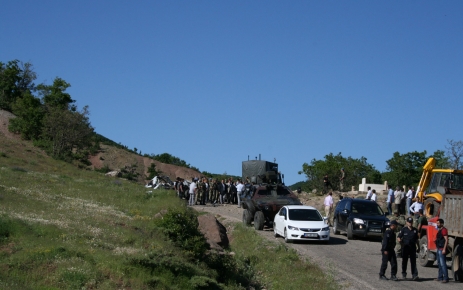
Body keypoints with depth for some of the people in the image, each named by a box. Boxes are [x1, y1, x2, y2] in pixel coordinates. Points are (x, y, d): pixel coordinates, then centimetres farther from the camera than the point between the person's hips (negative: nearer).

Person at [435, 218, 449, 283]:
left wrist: (444, 249, -25)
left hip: (442, 249, -11)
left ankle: (446, 278, -14)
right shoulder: (439, 230, 18)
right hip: (439, 249, 11)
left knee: (443, 264, -13)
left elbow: (446, 240, -20)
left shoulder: (444, 230, -14)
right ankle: (440, 277, 21)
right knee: (439, 264, 15)